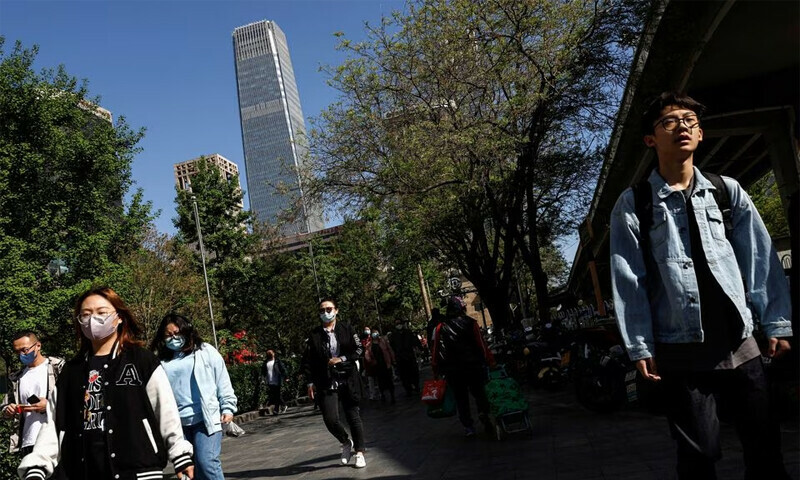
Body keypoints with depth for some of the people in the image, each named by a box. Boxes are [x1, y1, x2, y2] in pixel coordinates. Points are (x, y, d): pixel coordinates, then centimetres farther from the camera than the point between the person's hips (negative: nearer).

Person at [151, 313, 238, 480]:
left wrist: (228, 408, -3)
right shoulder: (163, 361, 9)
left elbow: (223, 382, 2)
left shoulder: (205, 351, 2)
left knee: (207, 462, -13)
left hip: (207, 418, -3)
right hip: (178, 423, 4)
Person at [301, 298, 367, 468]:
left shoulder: (346, 329, 3)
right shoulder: (314, 335, 3)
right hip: (326, 383, 0)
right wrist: (310, 382, -2)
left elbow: (359, 350, 3)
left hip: (348, 380, 0)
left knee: (353, 416, 5)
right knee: (330, 419, -9)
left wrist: (342, 359, -9)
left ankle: (359, 452, 20)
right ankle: (346, 443, 20)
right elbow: (307, 360, 4)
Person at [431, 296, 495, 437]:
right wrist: (490, 361, -4)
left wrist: (435, 368, 6)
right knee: (479, 392, 15)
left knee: (461, 398, 11)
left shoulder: (440, 327, 0)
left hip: (452, 370, 2)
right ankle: (483, 413, -8)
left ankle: (468, 426, 10)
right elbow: (481, 344, -9)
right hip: (473, 366, -2)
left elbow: (436, 350, 0)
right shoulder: (470, 323, -6)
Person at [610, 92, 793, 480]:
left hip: (739, 341, 3)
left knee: (765, 444, 10)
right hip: (681, 348, -3)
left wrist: (776, 322, 2)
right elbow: (628, 281, -5)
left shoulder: (728, 191, 7)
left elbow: (761, 259, 7)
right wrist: (640, 346, -7)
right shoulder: (633, 204, -2)